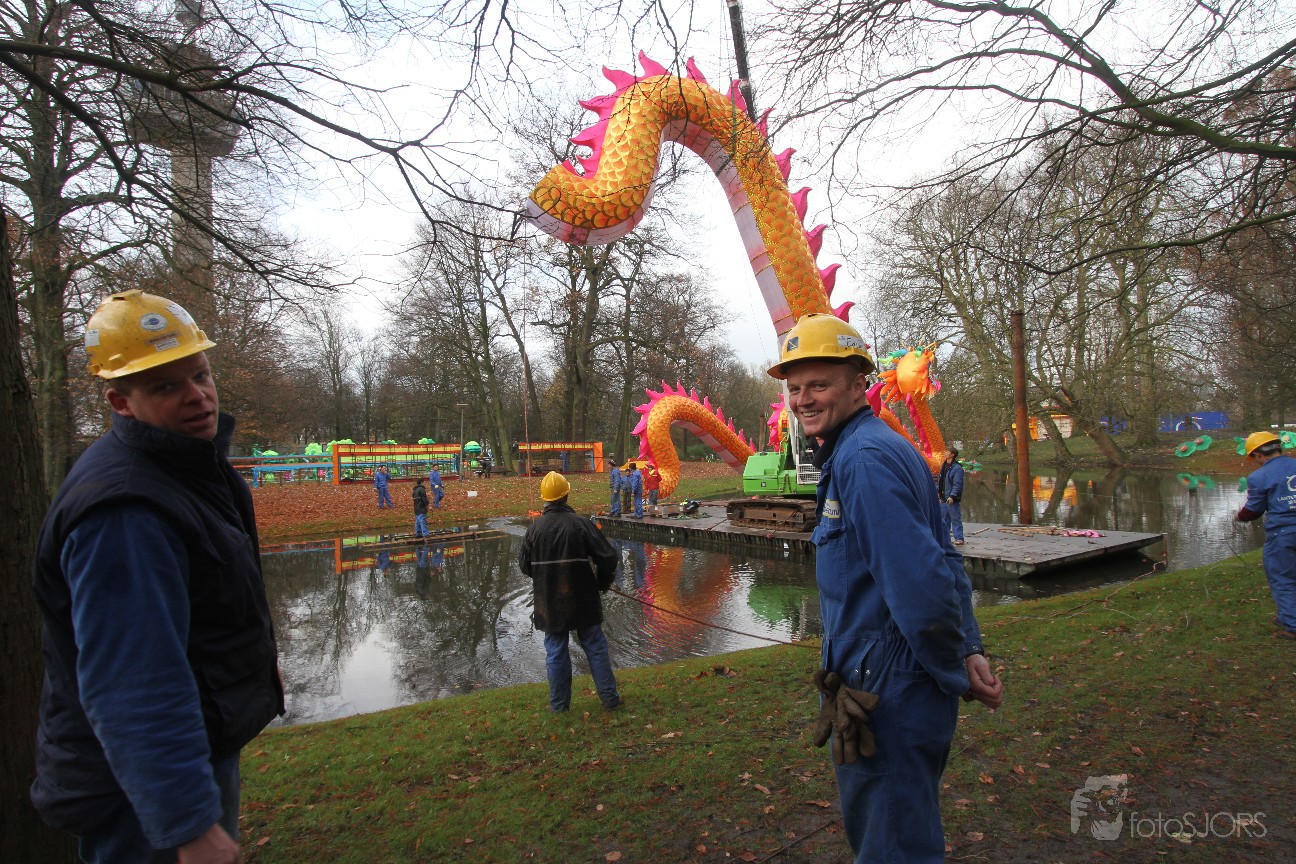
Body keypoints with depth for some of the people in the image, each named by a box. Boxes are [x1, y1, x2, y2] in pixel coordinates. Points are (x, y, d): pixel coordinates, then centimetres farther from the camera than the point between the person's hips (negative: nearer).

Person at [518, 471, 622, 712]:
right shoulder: (581, 523, -13)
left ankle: (559, 703, 21)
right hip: (583, 601, -1)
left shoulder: (535, 528, -6)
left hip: (549, 602, 2)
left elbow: (524, 564, 4)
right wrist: (603, 583, 7)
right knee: (595, 647, 12)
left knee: (556, 651, 13)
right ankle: (609, 697, 19)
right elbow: (608, 558, -12)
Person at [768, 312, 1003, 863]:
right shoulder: (867, 449, 9)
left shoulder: (864, 458, -23)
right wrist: (970, 650, 7)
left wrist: (957, 673, -14)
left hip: (888, 699, -10)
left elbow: (924, 589, -30)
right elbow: (943, 563, 14)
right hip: (889, 684, 10)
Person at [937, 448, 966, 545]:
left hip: (952, 499, -8)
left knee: (955, 519, -3)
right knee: (944, 519, 14)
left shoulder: (957, 468, -14)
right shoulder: (944, 466, 12)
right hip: (943, 498, 9)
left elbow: (957, 484, -18)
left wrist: (952, 496, -24)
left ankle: (959, 538, 3)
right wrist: (937, 491, 14)